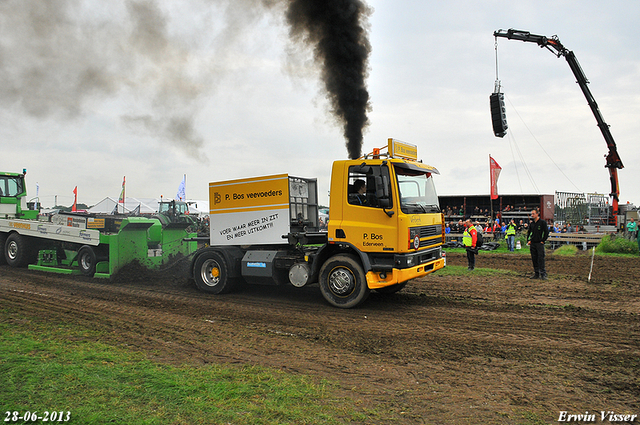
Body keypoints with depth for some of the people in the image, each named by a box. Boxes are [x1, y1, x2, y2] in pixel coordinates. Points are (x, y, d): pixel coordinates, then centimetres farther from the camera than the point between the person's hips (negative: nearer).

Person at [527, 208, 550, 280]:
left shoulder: (542, 222, -4)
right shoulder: (531, 223, 11)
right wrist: (528, 240, 10)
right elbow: (529, 232, 21)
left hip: (540, 243, -5)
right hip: (532, 244, 5)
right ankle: (536, 274, 14)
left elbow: (546, 232, -3)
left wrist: (543, 241, -7)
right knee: (534, 259, 7)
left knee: (541, 259, -9)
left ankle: (543, 274, -5)